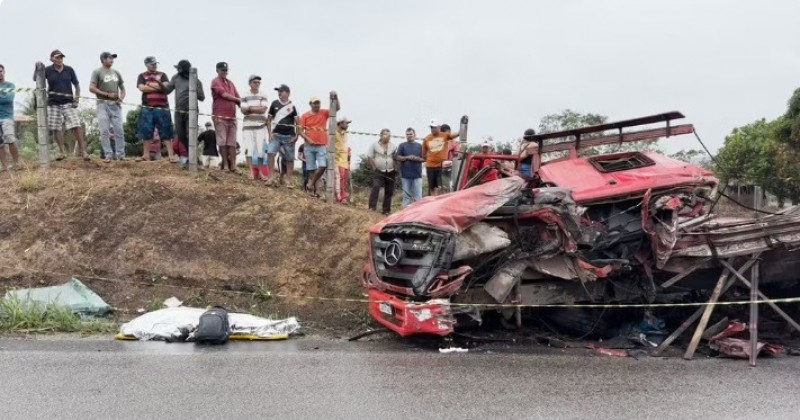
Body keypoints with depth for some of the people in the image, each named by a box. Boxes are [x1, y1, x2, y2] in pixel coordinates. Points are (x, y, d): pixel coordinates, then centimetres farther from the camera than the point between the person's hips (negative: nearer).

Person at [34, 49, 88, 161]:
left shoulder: (69, 70, 2)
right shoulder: (47, 70, 0)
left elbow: (77, 85, 10)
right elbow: (35, 79, -9)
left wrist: (77, 99, 1)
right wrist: (37, 69, -27)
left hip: (68, 103, -1)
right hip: (53, 103, 1)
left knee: (76, 126, -11)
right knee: (56, 128, 3)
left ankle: (83, 150, -8)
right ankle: (62, 151, 13)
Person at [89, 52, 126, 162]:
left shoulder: (116, 72, 17)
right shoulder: (97, 72, 0)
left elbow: (122, 88, 23)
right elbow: (91, 88, -8)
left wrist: (121, 98, 2)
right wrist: (107, 94, -13)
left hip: (116, 104, 4)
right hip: (103, 104, -4)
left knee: (119, 130, 0)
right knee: (105, 131, -7)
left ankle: (120, 154, 5)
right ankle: (108, 154, -5)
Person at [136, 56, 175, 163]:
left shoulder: (162, 75, 13)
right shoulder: (142, 76, 12)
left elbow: (166, 86, -4)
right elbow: (142, 88, -6)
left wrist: (149, 85, -7)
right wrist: (158, 87, -5)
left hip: (162, 108, 0)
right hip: (147, 108, 0)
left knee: (166, 132, -4)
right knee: (146, 132, 3)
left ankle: (171, 156, -8)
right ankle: (146, 155, 10)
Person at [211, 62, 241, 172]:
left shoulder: (230, 83, 19)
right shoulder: (216, 82, -1)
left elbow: (237, 98, 17)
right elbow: (224, 95, -12)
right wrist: (237, 100, -3)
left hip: (232, 116, 6)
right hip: (220, 116, -6)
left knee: (232, 142, 1)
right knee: (222, 141, -4)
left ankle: (233, 165, 0)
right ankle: (225, 165, -1)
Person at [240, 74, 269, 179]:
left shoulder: (263, 96, 6)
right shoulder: (245, 96, 5)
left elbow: (263, 109, -7)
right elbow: (243, 110, -6)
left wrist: (250, 108, -5)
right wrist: (257, 108, -10)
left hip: (260, 126, 0)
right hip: (248, 126, 0)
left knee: (261, 149, -1)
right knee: (249, 148, -3)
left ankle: (260, 171, 7)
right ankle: (252, 171, 1)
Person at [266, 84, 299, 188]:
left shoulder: (292, 106, 0)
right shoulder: (275, 103, 6)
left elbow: (298, 123, 1)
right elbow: (269, 119, 11)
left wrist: (296, 136, -6)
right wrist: (270, 133, 0)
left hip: (289, 136, -1)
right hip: (276, 135, 1)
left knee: (289, 159, 3)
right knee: (271, 153, -19)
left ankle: (289, 181, 11)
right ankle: (271, 178, -18)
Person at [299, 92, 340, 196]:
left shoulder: (324, 113, 6)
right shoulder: (305, 116, 3)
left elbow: (337, 108, -5)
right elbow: (300, 130, 1)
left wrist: (335, 98, -21)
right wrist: (307, 139, -13)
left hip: (322, 146, 1)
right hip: (309, 146, -1)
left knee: (323, 166, -14)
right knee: (312, 169, 2)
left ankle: (311, 183, 4)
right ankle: (314, 189, 10)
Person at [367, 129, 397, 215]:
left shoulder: (393, 146, 7)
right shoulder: (375, 145, -1)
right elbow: (370, 157, -1)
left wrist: (396, 170, 4)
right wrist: (374, 168, -7)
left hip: (390, 172, 3)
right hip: (378, 171, -3)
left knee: (389, 191, 5)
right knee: (376, 187, -21)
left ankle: (386, 210, 14)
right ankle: (372, 207, -21)